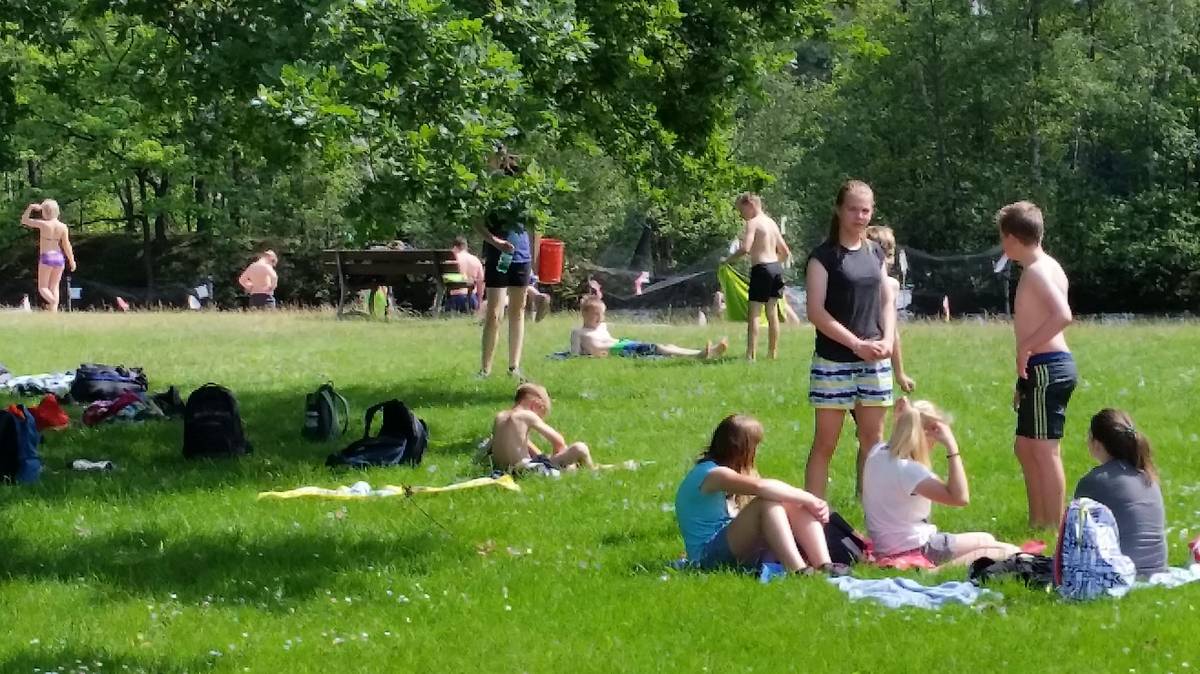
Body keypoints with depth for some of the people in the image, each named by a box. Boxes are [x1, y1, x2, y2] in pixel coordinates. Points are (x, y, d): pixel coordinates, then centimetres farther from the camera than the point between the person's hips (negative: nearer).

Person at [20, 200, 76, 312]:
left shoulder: (43, 224, -11)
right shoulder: (63, 226, -2)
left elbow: (24, 220, 1)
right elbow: (66, 245, -2)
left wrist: (30, 208, 5)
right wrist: (72, 261, 5)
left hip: (46, 257, -4)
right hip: (59, 257, 4)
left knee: (42, 288, 4)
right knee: (54, 287, 12)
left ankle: (53, 301, -27)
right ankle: (54, 311, 5)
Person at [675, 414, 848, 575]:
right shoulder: (712, 474, -15)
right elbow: (760, 487, -33)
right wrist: (809, 499, -25)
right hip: (709, 557, -9)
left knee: (795, 506, -6)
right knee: (768, 504, -29)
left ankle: (825, 565, -24)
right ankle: (798, 572, -42)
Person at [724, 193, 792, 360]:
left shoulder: (753, 223, -9)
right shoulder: (771, 223, 16)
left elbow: (745, 248, -23)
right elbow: (785, 252, 19)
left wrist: (727, 260, -11)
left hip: (761, 269, -8)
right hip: (776, 267, 8)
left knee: (754, 314, -6)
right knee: (772, 314, 13)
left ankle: (751, 355, -12)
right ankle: (773, 353, 17)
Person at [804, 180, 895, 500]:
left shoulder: (876, 254, 11)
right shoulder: (824, 255, -6)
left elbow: (887, 302, 15)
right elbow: (816, 311, -11)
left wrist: (887, 340, -4)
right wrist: (857, 344, -16)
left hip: (874, 362, 5)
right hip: (834, 362, -5)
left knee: (873, 438, 8)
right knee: (825, 442, -3)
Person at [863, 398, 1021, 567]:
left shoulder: (878, 453, 1)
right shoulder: (907, 469, -26)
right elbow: (961, 498, -32)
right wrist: (952, 446, -28)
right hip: (913, 551, -10)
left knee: (987, 539, 22)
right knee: (1009, 552, -14)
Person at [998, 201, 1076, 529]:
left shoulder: (1037, 270, -14)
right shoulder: (1044, 267, 16)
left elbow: (1063, 315, -30)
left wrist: (1025, 348, -22)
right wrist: (1024, 379, 20)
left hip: (1046, 367, -11)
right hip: (1042, 369, 11)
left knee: (1045, 450, -7)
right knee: (1025, 447, 18)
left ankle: (1053, 527, -3)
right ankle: (1038, 520, 26)